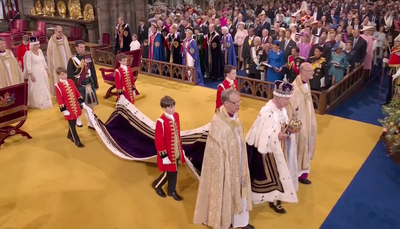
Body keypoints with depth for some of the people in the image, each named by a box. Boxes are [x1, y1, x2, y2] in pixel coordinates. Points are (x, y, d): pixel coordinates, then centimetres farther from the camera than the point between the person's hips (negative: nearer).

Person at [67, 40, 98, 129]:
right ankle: (78, 120, 35)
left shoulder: (88, 57, 3)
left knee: (91, 104, 7)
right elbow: (70, 76, -8)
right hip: (79, 85, -4)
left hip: (89, 83, 4)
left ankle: (91, 123, 19)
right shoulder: (72, 60, -11)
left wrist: (95, 84, 9)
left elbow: (93, 71, 9)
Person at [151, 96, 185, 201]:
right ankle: (157, 185, 36)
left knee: (174, 171, 18)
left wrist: (180, 148, 15)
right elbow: (159, 140, -20)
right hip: (168, 152, -7)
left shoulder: (176, 115, -3)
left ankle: (172, 191, 37)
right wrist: (163, 155, -15)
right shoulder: (161, 122, -26)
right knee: (168, 173, 8)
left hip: (176, 151, 7)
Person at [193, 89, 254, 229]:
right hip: (225, 165, -8)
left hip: (237, 163, 8)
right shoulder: (218, 122, -28)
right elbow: (216, 150, -22)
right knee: (223, 193, 11)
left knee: (238, 190, 21)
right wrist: (221, 169, -17)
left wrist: (241, 163, 14)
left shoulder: (234, 116, -2)